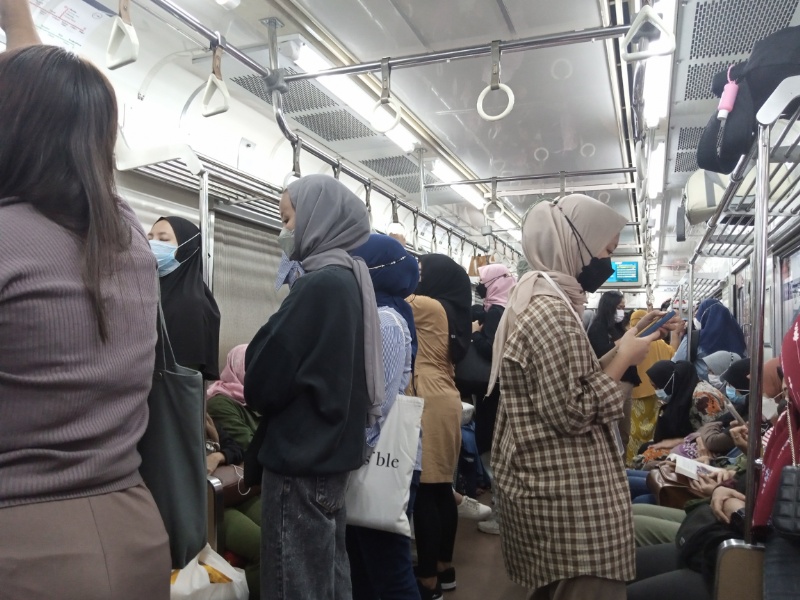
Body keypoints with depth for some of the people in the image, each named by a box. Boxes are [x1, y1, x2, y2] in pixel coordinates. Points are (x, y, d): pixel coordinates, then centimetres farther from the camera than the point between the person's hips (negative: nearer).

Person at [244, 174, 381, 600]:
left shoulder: (320, 284, -19)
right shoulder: (350, 279, 8)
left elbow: (266, 380, -17)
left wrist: (251, 389, 4)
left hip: (302, 457, -9)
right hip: (331, 450, 9)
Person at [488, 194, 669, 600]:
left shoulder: (537, 300, 10)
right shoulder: (552, 312, -21)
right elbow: (572, 413, -24)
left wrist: (618, 350, 6)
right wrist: (623, 359, -13)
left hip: (548, 483, 10)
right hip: (568, 496, -10)